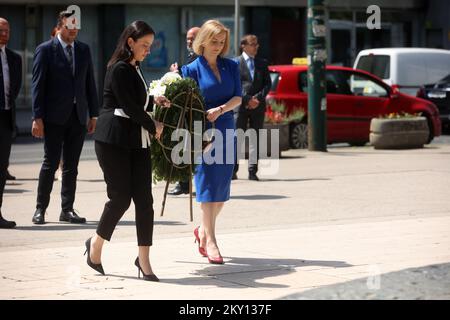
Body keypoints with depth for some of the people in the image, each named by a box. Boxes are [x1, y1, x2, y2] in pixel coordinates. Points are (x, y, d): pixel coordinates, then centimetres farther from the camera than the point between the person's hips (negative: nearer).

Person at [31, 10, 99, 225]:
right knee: (51, 162, -3)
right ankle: (40, 209, 6)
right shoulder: (45, 50, -3)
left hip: (78, 116, 4)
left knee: (71, 165, 7)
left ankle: (67, 209, 12)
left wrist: (94, 114, 9)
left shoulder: (84, 50, 11)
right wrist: (37, 117, -12)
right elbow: (37, 85, -6)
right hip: (54, 117, -4)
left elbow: (90, 84, 13)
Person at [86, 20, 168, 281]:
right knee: (120, 197, -5)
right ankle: (96, 244, 18)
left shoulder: (135, 69, 15)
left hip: (137, 142, 8)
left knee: (144, 199, 0)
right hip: (114, 140, -8)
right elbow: (129, 107, -15)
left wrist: (153, 101, 9)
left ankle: (144, 259, 3)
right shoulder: (119, 69, -12)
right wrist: (154, 126, -4)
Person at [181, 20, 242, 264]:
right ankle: (210, 241, -5)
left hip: (226, 130, 5)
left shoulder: (231, 67, 9)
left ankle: (203, 230, 26)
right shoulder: (192, 69, -2)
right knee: (208, 184, -7)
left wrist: (220, 109, -16)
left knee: (222, 188, 7)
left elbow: (238, 98, 2)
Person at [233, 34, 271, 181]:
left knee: (255, 138, 3)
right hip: (240, 105, -3)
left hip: (258, 106, 3)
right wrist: (247, 99, -12)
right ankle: (233, 169, 1)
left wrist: (258, 98, -7)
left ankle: (252, 171, 5)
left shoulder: (262, 64, 14)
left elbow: (268, 84, 10)